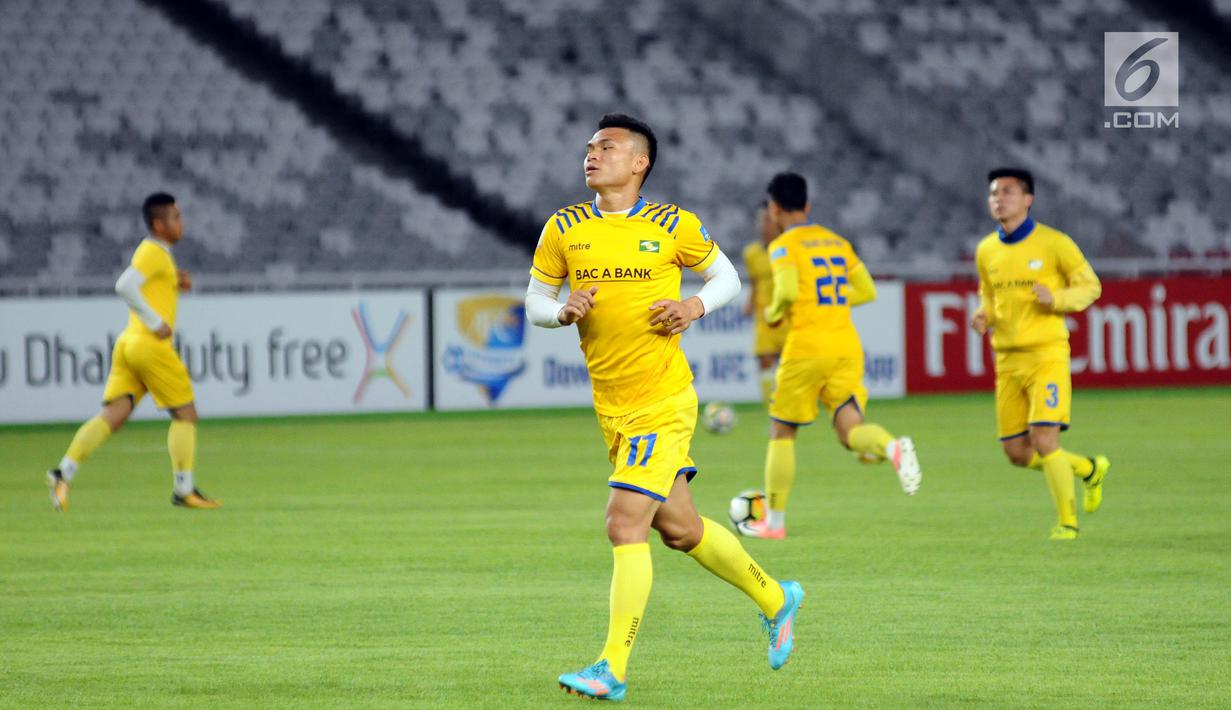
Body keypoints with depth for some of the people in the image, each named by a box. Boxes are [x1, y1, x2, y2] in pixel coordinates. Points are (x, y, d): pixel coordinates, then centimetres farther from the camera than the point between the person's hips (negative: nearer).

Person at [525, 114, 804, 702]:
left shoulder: (674, 226, -3)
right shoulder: (563, 229, 4)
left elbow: (726, 277, 10)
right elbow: (534, 303, 11)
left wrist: (695, 307, -9)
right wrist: (564, 312, -11)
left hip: (663, 403, -5)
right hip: (609, 407, 5)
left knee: (624, 526, -14)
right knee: (679, 529, 15)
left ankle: (612, 670, -9)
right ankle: (775, 600, 37)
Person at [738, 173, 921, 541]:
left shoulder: (784, 246, -4)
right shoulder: (837, 241, 16)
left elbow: (788, 290, -21)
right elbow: (867, 291, 15)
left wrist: (774, 312, -1)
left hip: (806, 347, -5)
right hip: (847, 345, 5)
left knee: (781, 432, 11)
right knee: (851, 430, -2)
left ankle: (774, 521, 16)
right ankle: (893, 448, -37)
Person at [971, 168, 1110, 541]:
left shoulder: (1053, 243, -6)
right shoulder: (986, 251, 9)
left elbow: (1090, 286, 0)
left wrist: (1055, 298, -19)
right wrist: (983, 316, 1)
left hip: (1046, 354, -6)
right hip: (1008, 359, 6)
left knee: (1044, 441, -16)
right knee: (1017, 453, 5)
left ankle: (1067, 521, 1)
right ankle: (1089, 469, 30)